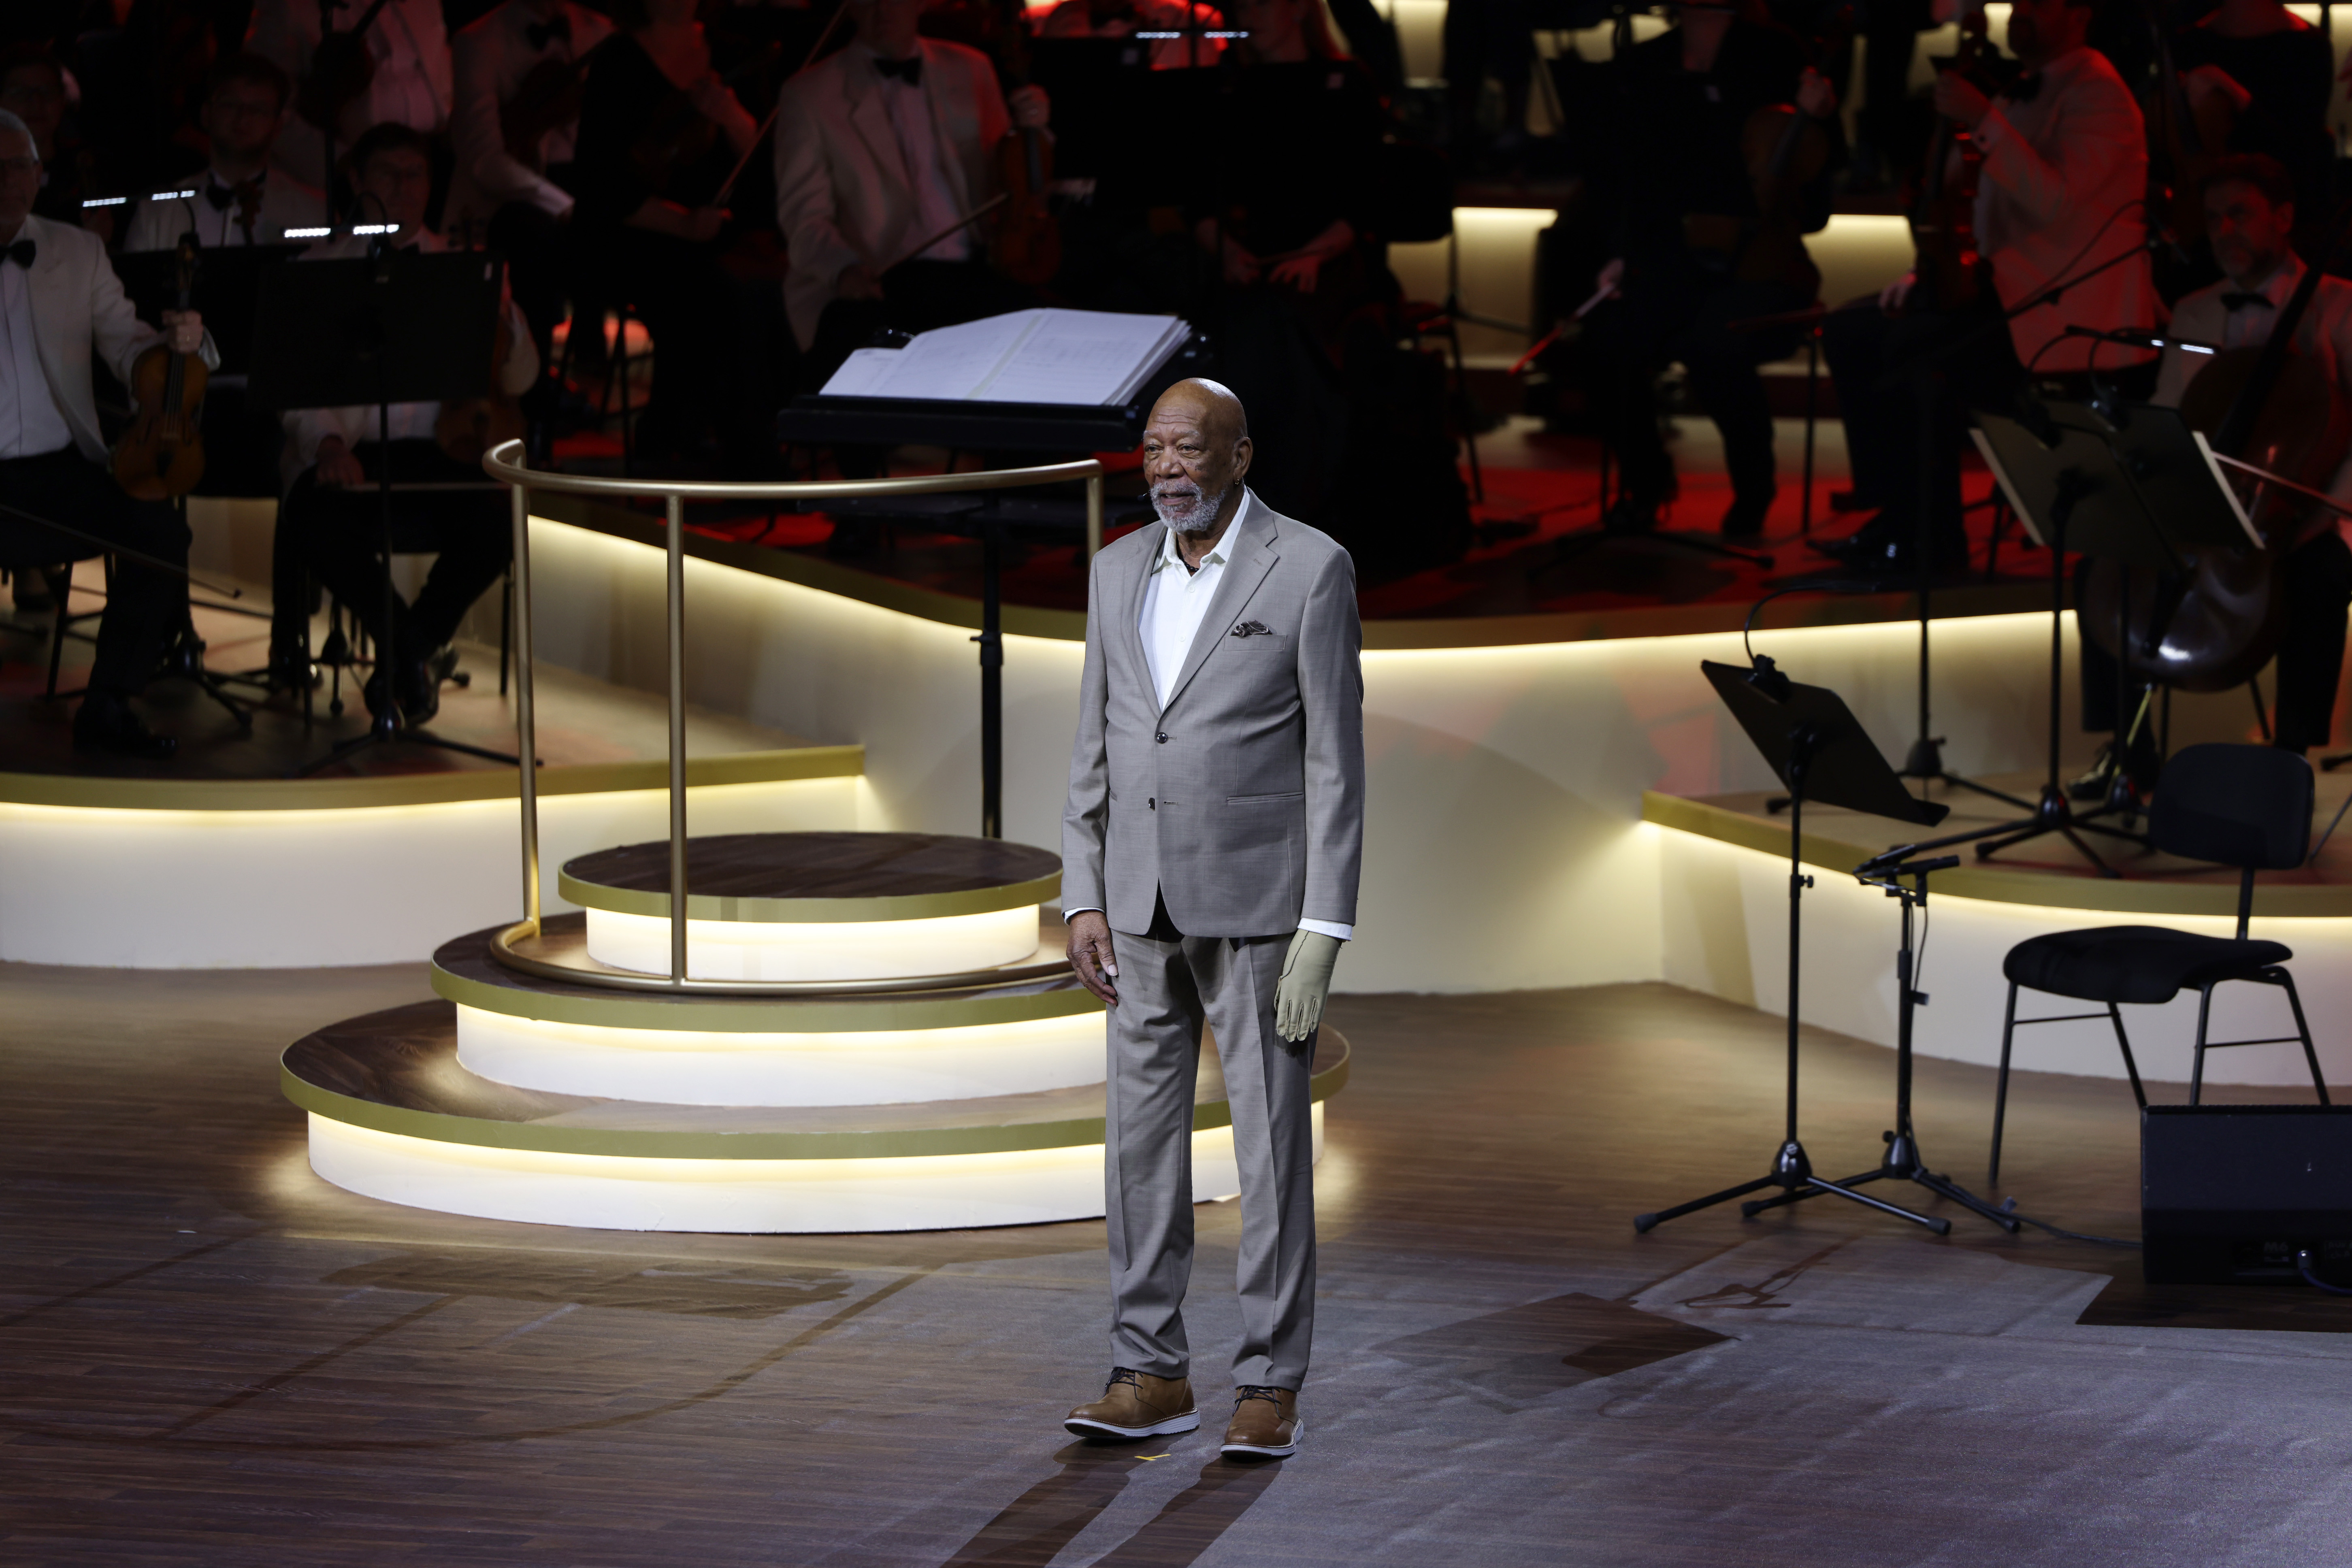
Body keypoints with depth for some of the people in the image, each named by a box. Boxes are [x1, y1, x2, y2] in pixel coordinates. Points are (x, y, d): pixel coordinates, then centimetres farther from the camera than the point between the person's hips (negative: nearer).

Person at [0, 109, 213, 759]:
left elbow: (129, 352, 12)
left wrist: (178, 343, -10)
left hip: (60, 468, 4)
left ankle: (108, 705, -10)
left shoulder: (79, 254, 16)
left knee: (162, 533, -23)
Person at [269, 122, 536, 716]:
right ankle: (412, 652, -7)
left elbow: (518, 382, 8)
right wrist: (328, 443, -21)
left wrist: (502, 316, -14)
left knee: (492, 527, -30)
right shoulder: (320, 269, 10)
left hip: (434, 452, 1)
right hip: (345, 454, -1)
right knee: (316, 523, -34)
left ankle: (406, 652, -2)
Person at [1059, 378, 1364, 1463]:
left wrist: (1322, 929, -14)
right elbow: (1096, 749, 11)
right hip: (1144, 904, 5)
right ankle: (1152, 1375, 13)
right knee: (1142, 1139, 6)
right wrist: (1083, 902, 3)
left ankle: (1269, 1388, 5)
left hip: (1258, 902, -5)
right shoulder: (1119, 572, 7)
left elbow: (1335, 756, -10)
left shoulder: (1309, 569, -9)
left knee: (1271, 1146, -1)